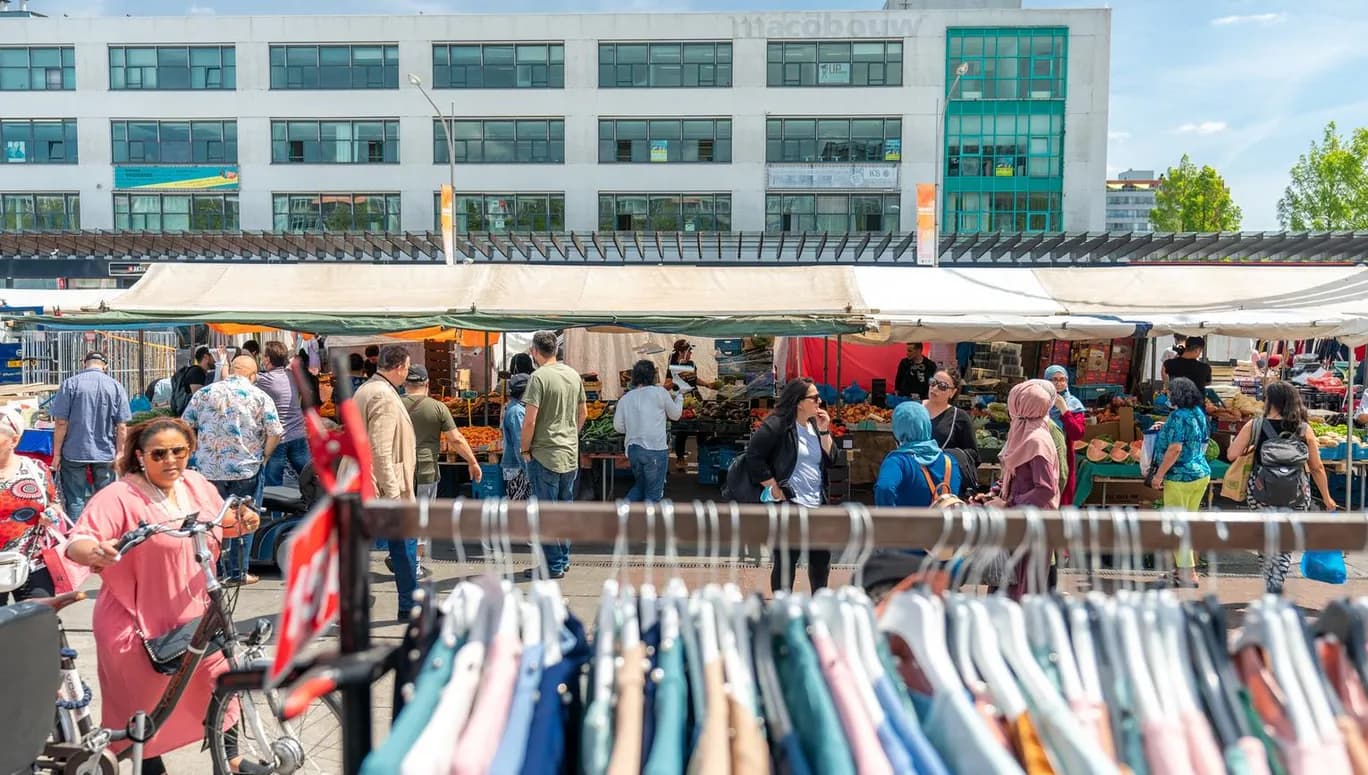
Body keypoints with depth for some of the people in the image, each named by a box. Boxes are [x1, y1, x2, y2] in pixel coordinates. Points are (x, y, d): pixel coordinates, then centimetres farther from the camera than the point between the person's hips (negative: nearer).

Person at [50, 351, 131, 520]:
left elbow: (61, 422, -6)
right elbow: (122, 426, -2)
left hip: (74, 453, -1)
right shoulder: (116, 386, -1)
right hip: (106, 454, 1)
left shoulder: (70, 383, -5)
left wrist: (57, 453, 1)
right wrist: (119, 453, 4)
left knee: (75, 499, 6)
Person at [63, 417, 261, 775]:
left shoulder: (198, 486, 1)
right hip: (138, 623, -6)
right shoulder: (119, 497, -19)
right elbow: (76, 543, -27)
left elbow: (220, 525, 15)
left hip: (197, 614, 6)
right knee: (146, 704, 9)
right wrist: (95, 552, -50)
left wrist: (241, 522, -7)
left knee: (220, 681, 17)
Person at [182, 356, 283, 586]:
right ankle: (239, 573, 11)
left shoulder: (204, 393, 7)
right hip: (247, 469, -2)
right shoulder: (260, 397, -2)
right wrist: (263, 457, 6)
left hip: (208, 469, 3)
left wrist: (200, 451, 19)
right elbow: (276, 433, -8)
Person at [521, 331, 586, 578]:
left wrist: (525, 449, -5)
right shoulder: (573, 375, 7)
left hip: (545, 455, -7)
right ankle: (564, 559, 25)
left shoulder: (539, 377, -15)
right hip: (571, 455, 7)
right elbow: (583, 413, 15)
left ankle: (554, 566, 8)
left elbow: (529, 420, -18)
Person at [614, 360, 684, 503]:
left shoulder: (624, 399, 8)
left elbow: (618, 427, 5)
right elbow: (675, 415, 11)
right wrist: (679, 397, 28)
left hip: (633, 449, 5)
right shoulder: (660, 392, -3)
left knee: (640, 485, 25)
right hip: (655, 449, -5)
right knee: (653, 493, 5)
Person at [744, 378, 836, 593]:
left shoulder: (815, 425, 11)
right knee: (786, 563, 2)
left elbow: (830, 460, 11)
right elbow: (754, 457, -15)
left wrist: (824, 431, -2)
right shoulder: (777, 425, -12)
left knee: (822, 559, 16)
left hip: (817, 505, 8)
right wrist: (775, 489, -14)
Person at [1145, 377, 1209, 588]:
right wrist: (1166, 429, 21)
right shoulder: (1199, 413, 9)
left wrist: (1159, 475, -16)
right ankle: (1186, 567, 24)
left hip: (1180, 478, -9)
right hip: (1202, 474, 9)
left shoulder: (1179, 416, -17)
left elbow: (1175, 449, -22)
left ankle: (1188, 574, 0)